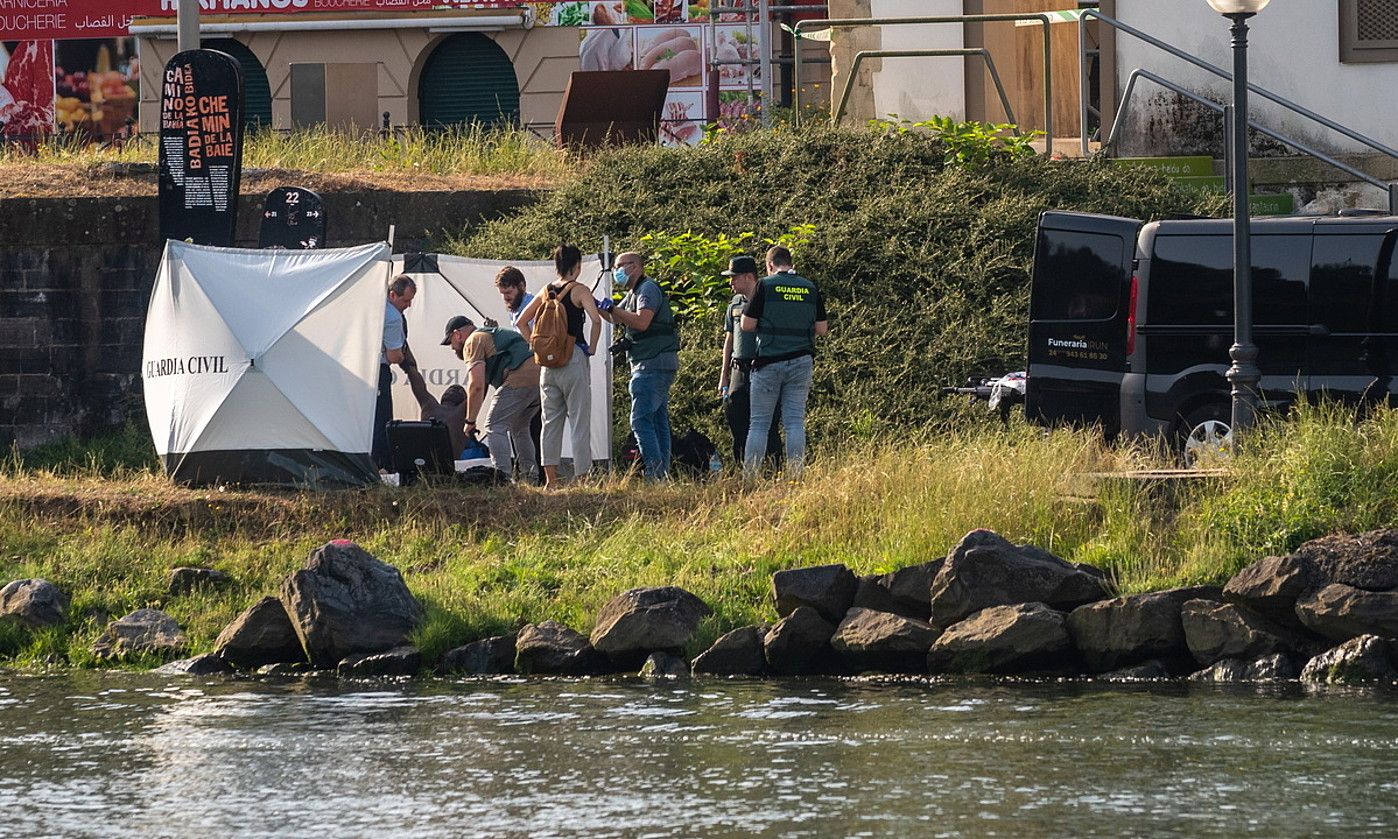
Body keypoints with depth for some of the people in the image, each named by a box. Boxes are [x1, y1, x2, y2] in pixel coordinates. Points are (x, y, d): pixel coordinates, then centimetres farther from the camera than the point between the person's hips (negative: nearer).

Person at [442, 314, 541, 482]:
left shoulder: (473, 342, 5)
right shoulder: (495, 334, 35)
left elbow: (476, 385, -7)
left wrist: (470, 421, 1)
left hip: (520, 378, -9)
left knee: (495, 426, -4)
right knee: (519, 429, 24)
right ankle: (529, 476, 23)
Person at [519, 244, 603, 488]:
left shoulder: (546, 291, 10)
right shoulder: (579, 290, -6)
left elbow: (522, 322, 14)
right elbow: (595, 320, -20)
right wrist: (591, 347, -7)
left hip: (548, 361, 5)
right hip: (574, 358, -5)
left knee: (550, 420, 9)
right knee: (579, 420, -2)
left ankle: (550, 479, 8)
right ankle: (582, 477, -5)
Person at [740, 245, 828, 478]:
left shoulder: (765, 286, -4)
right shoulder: (810, 289, 6)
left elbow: (747, 325, -5)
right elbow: (822, 329, 7)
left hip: (769, 361, -3)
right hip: (801, 362, 3)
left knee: (759, 423, 2)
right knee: (795, 421, 4)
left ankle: (749, 476, -1)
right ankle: (795, 474, -2)